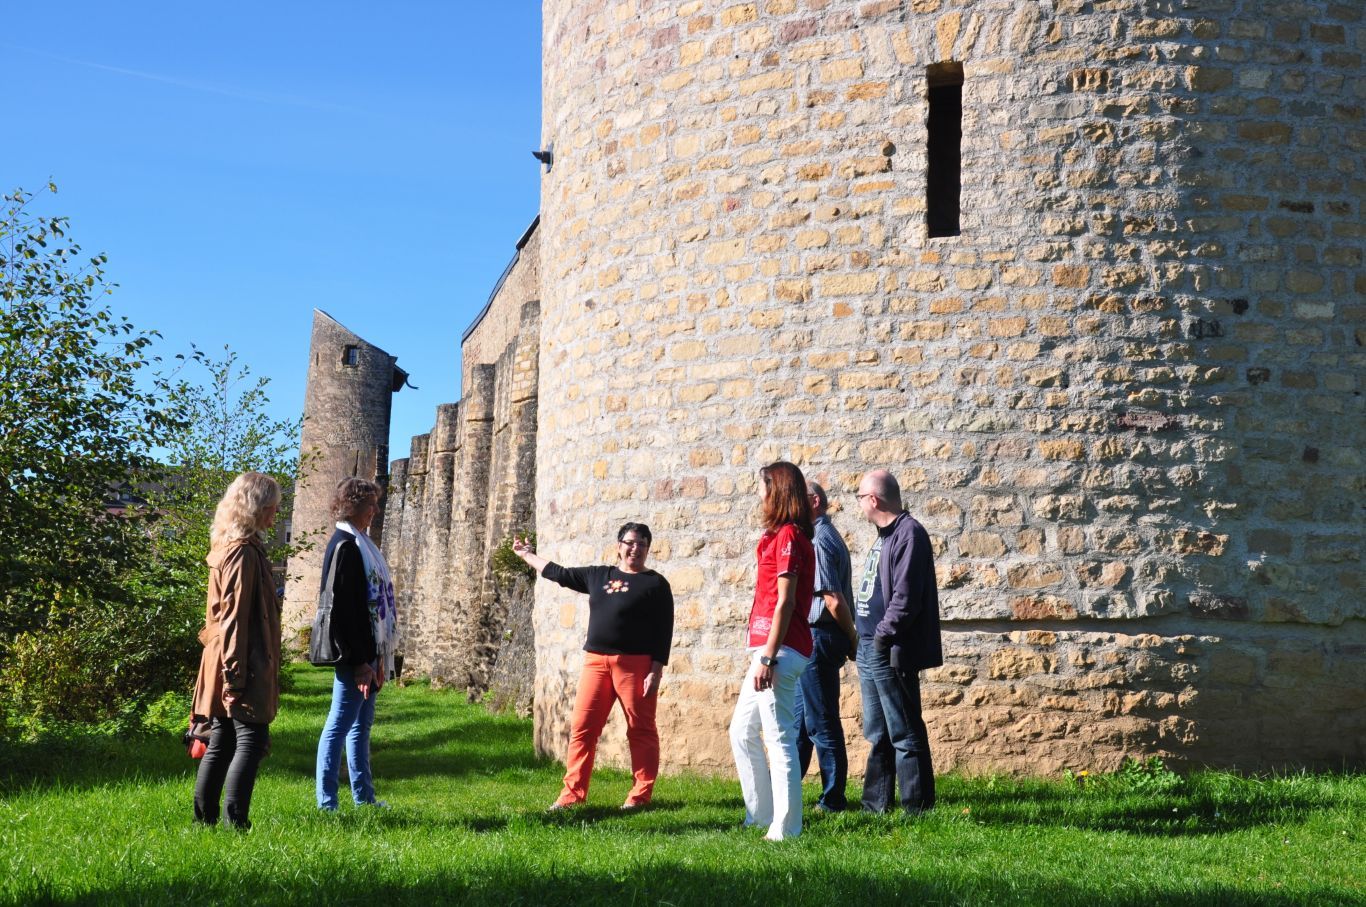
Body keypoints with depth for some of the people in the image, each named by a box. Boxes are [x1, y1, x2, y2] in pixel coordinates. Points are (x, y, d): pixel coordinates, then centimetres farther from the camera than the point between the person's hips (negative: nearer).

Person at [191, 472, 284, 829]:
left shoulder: (232, 548, 16)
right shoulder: (243, 553, -15)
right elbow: (234, 617, -20)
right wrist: (235, 674, -21)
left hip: (226, 668, 10)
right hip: (244, 667, -10)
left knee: (221, 743, 12)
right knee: (251, 740, -8)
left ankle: (205, 820, 17)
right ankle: (236, 823, -9)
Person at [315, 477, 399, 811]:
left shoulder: (359, 543, 15)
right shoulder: (345, 545, -15)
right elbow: (344, 608, -20)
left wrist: (375, 657, 16)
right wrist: (359, 661, -21)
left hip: (368, 651, 10)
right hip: (354, 655, -10)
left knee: (361, 724, 15)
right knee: (339, 726, -4)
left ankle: (364, 796, 24)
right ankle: (327, 804, 1)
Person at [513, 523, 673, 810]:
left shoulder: (655, 584, 3)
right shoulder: (598, 576, 15)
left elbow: (664, 631, -1)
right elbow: (560, 574, 27)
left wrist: (657, 670, -9)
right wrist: (527, 555, 34)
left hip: (635, 664, -4)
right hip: (596, 661, 4)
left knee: (641, 730, -1)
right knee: (582, 727, 1)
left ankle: (641, 795, 6)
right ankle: (573, 792, 6)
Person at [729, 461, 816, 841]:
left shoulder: (788, 536, -12)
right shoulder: (782, 535, 17)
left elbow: (785, 602, -17)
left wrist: (767, 656, -19)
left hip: (780, 650, -11)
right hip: (768, 650, 11)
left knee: (778, 739, -7)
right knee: (742, 732, 17)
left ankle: (785, 828, -2)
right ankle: (761, 816, 24)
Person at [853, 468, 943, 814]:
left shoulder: (909, 534, -15)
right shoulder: (885, 536, 17)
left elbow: (906, 597, -22)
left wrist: (884, 635, -20)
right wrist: (862, 635, 15)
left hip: (891, 652, -10)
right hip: (869, 649, 11)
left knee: (904, 734, -4)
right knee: (878, 734, 16)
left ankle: (917, 807, 1)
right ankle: (876, 805, 24)